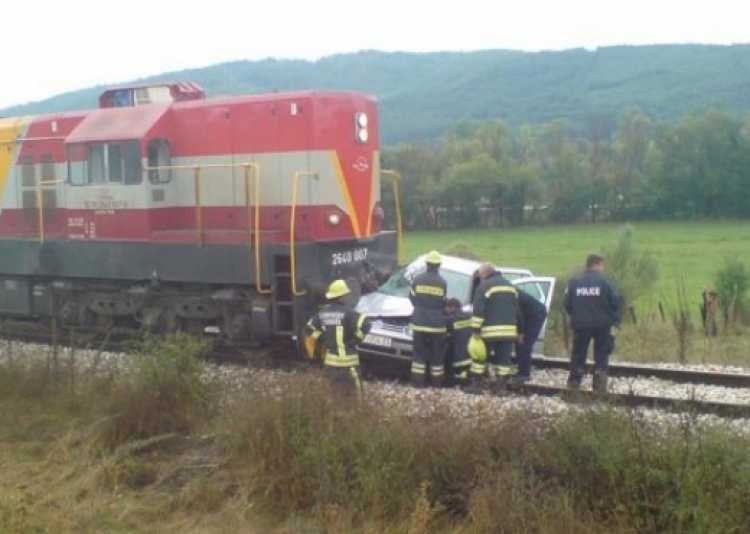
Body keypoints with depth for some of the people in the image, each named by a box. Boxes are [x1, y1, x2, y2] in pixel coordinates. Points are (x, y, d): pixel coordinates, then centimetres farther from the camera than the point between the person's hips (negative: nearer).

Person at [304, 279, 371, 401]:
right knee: (354, 396, 1)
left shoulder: (323, 312, 5)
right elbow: (364, 325, -25)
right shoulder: (346, 312, -15)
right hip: (347, 360, -6)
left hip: (330, 360, 7)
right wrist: (356, 339, -8)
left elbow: (310, 328, 15)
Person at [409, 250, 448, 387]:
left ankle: (418, 381, 5)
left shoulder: (417, 279, -3)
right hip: (437, 324, -1)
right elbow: (444, 303, 3)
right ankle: (437, 382, 12)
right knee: (437, 354, 8)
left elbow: (412, 298, 6)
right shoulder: (442, 283, -6)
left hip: (419, 322, 1)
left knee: (419, 353, 7)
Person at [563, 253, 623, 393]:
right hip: (602, 324, -2)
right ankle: (600, 386, 6)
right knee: (601, 355, 8)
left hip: (581, 324, 2)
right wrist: (615, 320, 2)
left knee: (578, 354, 13)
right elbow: (616, 301, -11)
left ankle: (574, 383, 17)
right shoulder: (604, 281, -8)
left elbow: (567, 303, -1)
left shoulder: (575, 281, -1)